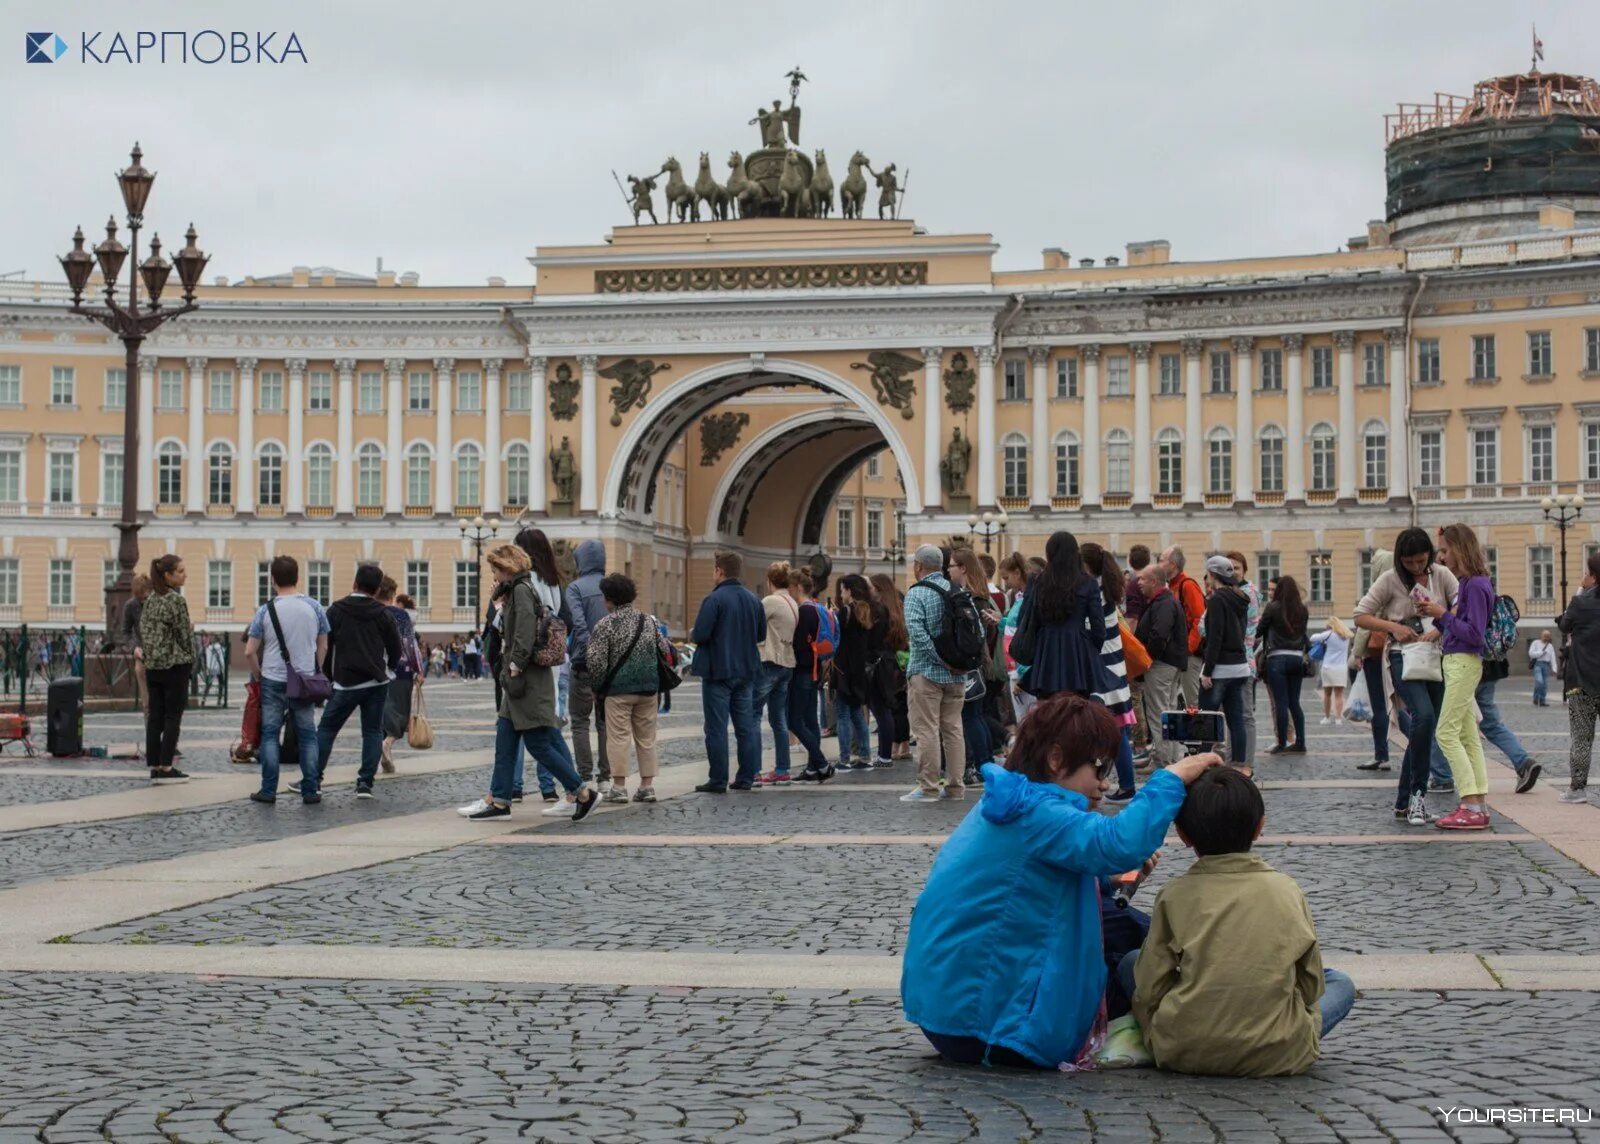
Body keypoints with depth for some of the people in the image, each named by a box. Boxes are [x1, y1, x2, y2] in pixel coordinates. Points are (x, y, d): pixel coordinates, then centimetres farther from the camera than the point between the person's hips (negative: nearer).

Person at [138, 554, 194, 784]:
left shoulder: (151, 599, 9)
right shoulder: (176, 600, -13)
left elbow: (144, 631, 11)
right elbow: (184, 635, -10)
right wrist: (191, 660, 3)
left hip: (152, 666, 7)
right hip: (175, 665, -7)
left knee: (154, 717, 7)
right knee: (172, 718, -2)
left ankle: (154, 766, 8)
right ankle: (165, 768, -2)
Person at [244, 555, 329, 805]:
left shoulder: (266, 611, -6)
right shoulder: (314, 608, -1)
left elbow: (250, 652, -3)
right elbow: (323, 648, 7)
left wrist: (260, 673, 13)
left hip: (273, 681, -1)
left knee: (270, 734, 6)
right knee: (307, 735, 8)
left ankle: (268, 791, 4)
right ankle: (310, 791, 8)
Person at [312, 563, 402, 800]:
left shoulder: (336, 610, -2)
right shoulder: (382, 614, 1)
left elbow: (325, 646, 1)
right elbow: (396, 649, 6)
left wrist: (328, 677, 13)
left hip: (346, 683, -2)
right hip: (377, 683, 2)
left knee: (326, 729, 7)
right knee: (373, 732, 8)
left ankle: (312, 781, 4)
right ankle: (365, 782, 1)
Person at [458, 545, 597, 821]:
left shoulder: (521, 591, -13)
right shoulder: (518, 591, 17)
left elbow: (525, 633, -22)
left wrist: (515, 668, -21)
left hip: (528, 681, -10)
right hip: (523, 680, 10)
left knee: (538, 744, -7)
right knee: (505, 740, 10)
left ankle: (584, 793, -2)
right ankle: (497, 800, 13)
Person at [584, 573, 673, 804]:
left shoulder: (604, 626, -7)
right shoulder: (649, 621, 8)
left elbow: (596, 662, -11)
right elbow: (665, 651, 11)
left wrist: (596, 687, 4)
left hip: (618, 690, -4)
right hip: (648, 689, 4)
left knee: (618, 737, 1)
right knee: (646, 738, 10)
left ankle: (619, 787, 0)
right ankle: (647, 785, 11)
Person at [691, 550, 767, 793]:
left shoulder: (714, 599, -14)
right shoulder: (753, 599, 7)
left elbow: (700, 634, -19)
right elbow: (761, 634, 14)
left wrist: (694, 637, 2)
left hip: (718, 670, -6)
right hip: (746, 670, 6)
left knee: (716, 728, -1)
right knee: (746, 725, 10)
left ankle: (718, 780, -1)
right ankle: (746, 778, 11)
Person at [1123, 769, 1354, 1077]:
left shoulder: (1174, 895, -2)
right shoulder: (1286, 890, 0)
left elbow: (1149, 991, -2)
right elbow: (1312, 986, 7)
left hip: (1184, 1052, -2)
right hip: (1277, 1055, 2)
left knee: (1131, 964, 23)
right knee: (1340, 984, 25)